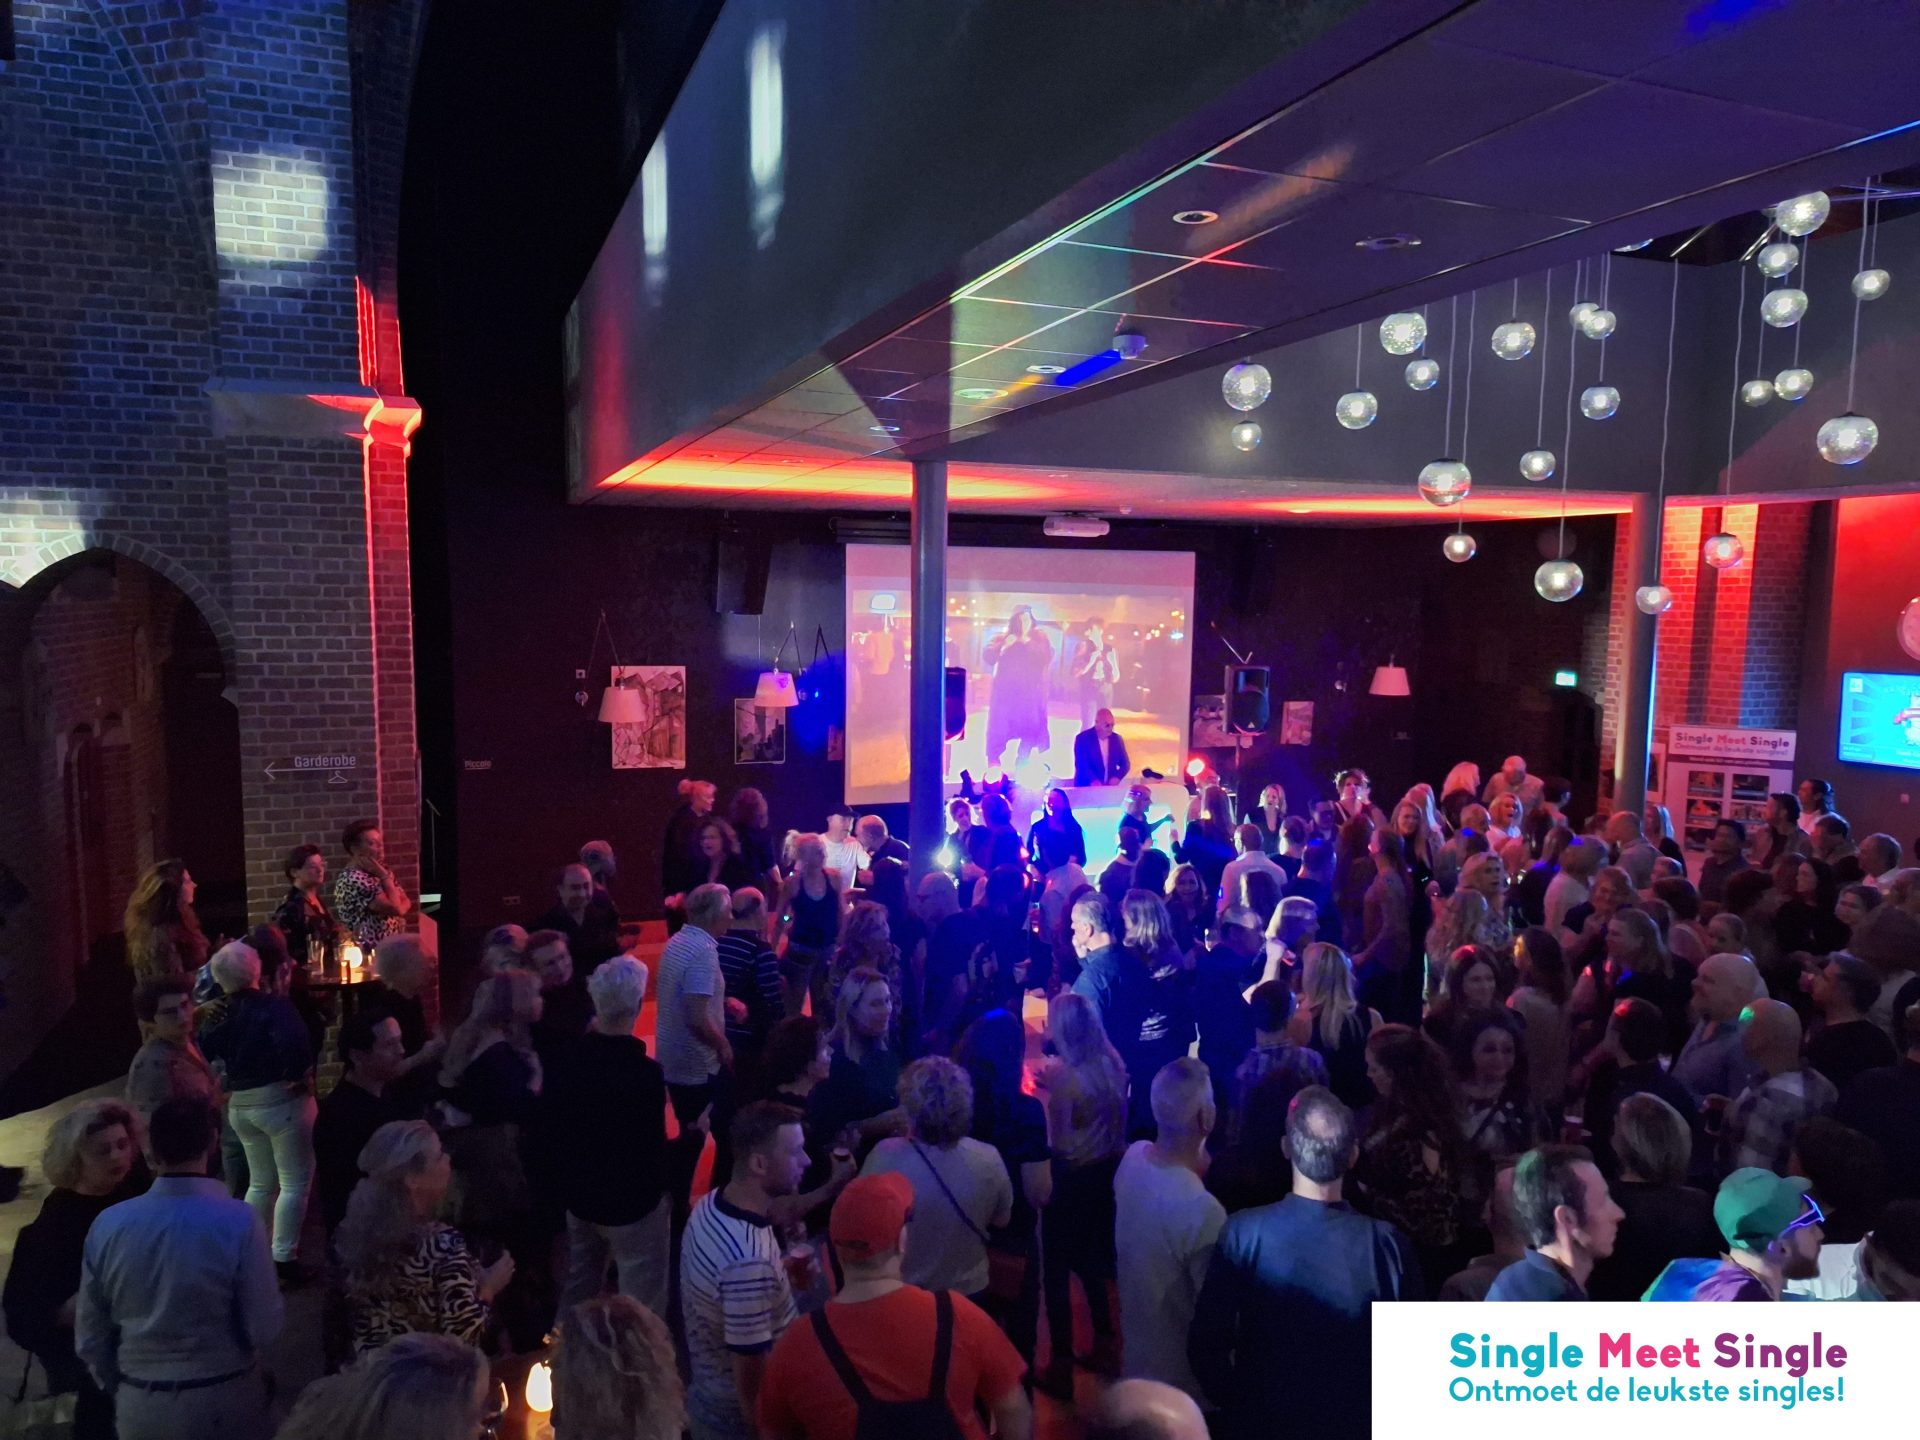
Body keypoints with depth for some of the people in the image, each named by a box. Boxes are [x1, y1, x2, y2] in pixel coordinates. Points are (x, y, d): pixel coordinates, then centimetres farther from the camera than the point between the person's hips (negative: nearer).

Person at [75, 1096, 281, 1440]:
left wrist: (121, 1391, 18)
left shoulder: (107, 1225, -10)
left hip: (139, 1409, 3)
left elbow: (89, 1338, 1)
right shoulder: (239, 1221, -21)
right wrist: (272, 1297, 3)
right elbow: (264, 1331, -17)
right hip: (224, 1404, -3)